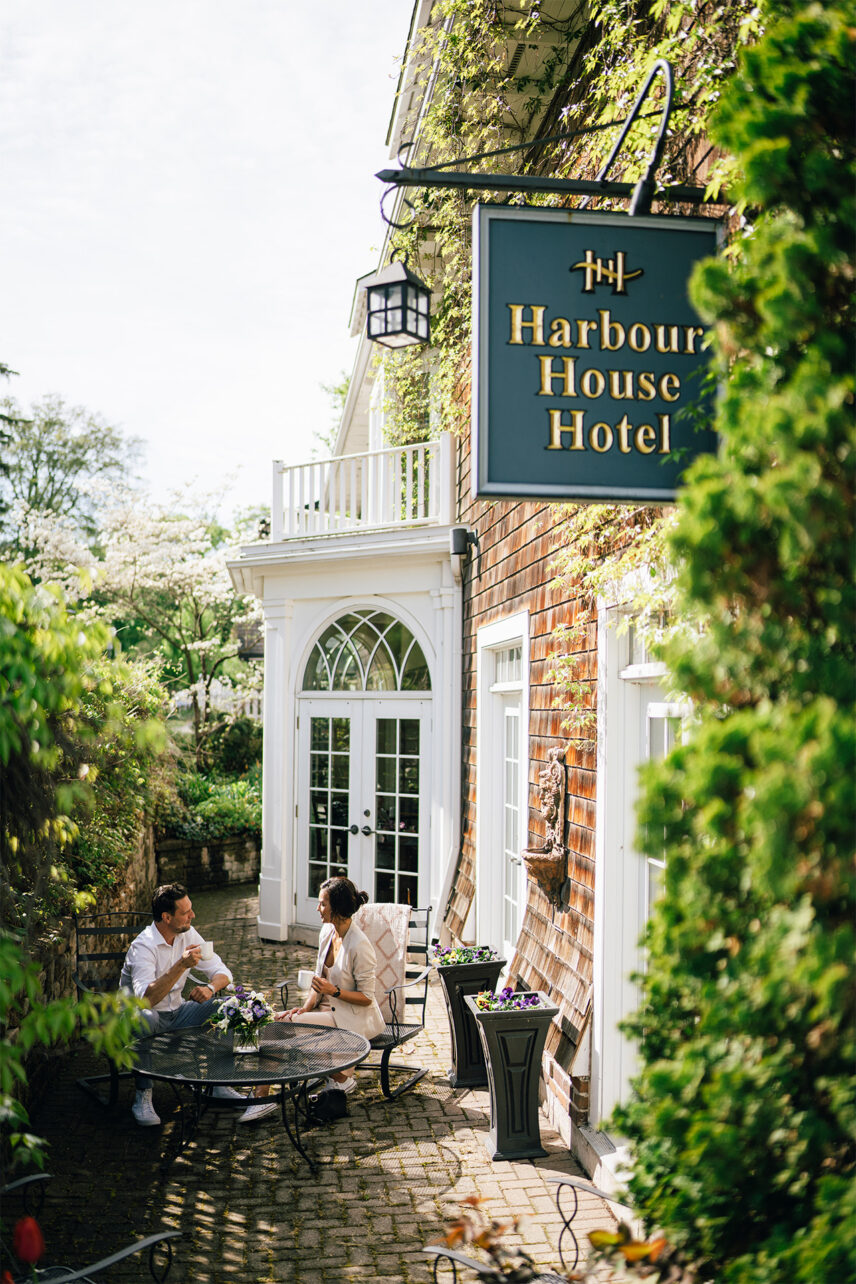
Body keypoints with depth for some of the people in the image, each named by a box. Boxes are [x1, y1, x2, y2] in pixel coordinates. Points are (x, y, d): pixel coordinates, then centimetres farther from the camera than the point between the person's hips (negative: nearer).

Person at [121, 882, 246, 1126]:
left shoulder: (188, 934, -3)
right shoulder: (143, 946, -24)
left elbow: (222, 971, 0)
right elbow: (145, 998, -39)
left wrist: (211, 987, -23)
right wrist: (181, 966, -44)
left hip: (177, 1013, 6)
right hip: (148, 1016, -6)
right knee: (143, 1018, -40)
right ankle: (143, 1096, -23)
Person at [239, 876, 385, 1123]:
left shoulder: (359, 946, -21)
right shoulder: (327, 931, 4)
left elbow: (366, 998, -15)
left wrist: (334, 991, -26)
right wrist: (306, 1007, -4)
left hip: (356, 1018, -8)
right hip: (329, 1009, 8)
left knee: (288, 1025, -24)